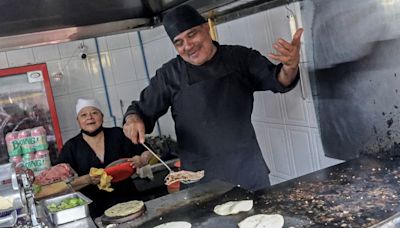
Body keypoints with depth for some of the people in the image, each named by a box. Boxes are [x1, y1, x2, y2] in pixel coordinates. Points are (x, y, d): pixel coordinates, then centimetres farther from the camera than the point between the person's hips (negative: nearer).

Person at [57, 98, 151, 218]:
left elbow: (147, 153, 13)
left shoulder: (118, 135, 6)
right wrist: (88, 180, -16)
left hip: (128, 200, 1)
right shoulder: (70, 148, 3)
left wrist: (141, 161, -8)